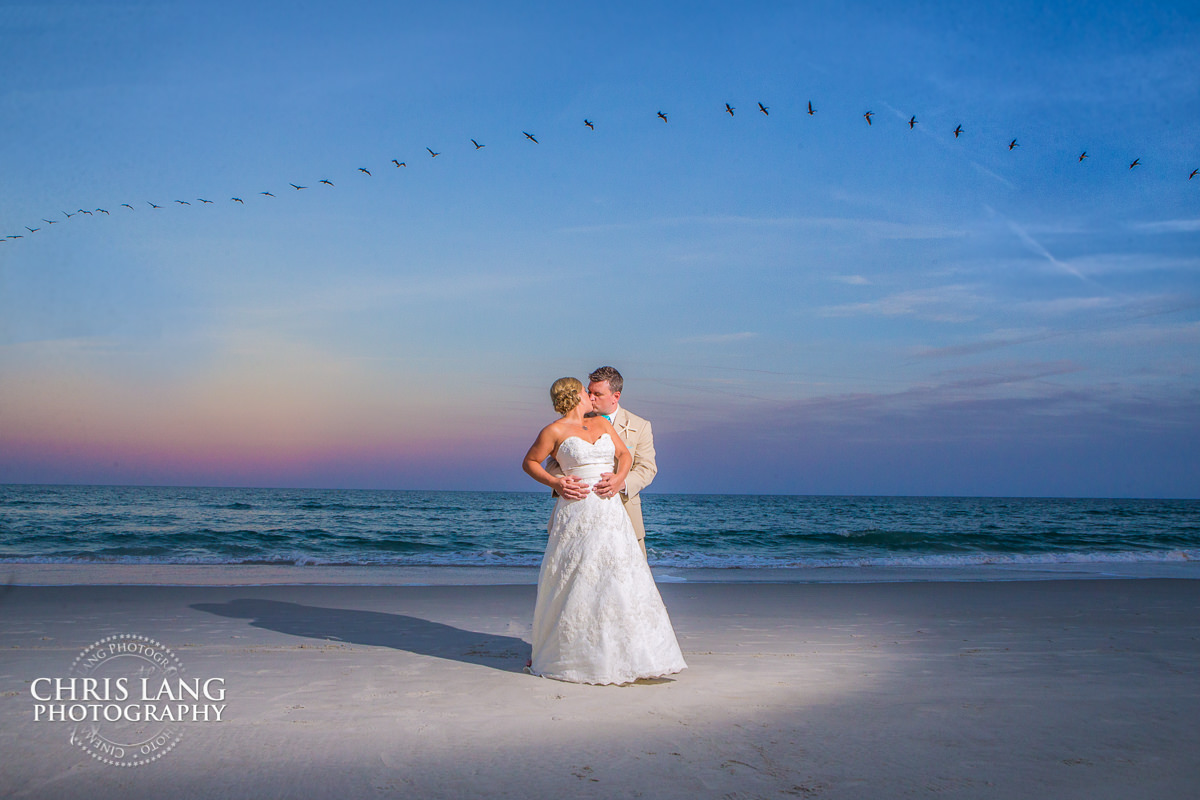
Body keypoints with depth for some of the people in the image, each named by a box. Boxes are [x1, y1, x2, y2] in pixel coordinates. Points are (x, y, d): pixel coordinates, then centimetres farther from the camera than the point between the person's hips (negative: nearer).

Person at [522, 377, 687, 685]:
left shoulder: (602, 423, 16)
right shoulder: (554, 431, 1)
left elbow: (625, 455, 15)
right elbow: (529, 462, 7)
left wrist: (619, 478, -5)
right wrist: (554, 482, -7)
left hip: (611, 512, 5)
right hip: (576, 512, -5)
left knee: (622, 579, 1)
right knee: (571, 582, -1)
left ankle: (627, 653, 9)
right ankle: (549, 651, 15)